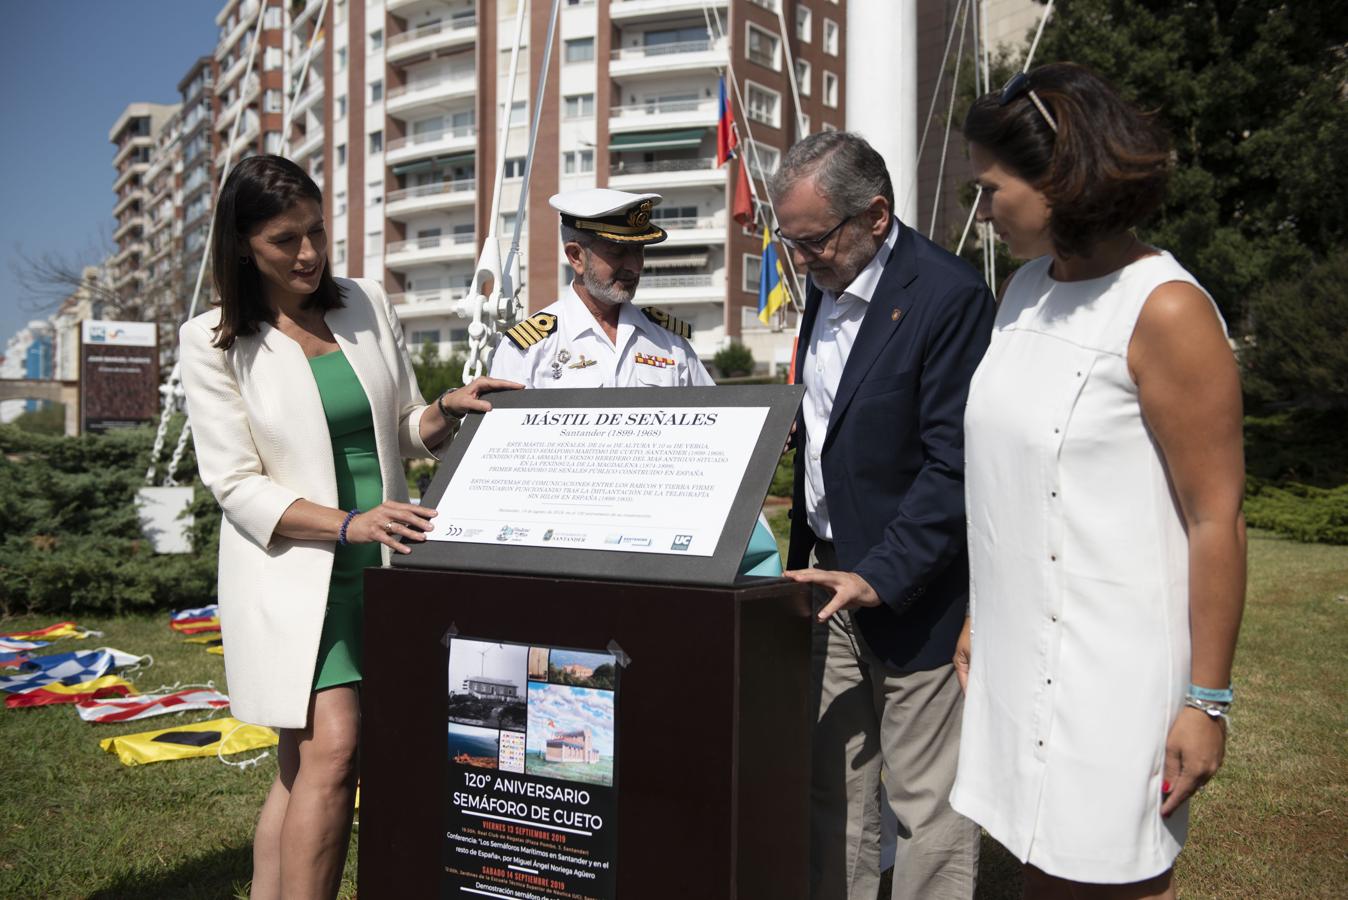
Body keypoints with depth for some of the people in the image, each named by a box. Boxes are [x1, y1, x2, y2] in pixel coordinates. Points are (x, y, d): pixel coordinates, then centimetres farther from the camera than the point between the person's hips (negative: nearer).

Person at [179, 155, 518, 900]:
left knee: (302, 766, 10)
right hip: (292, 570, -4)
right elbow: (236, 485, -8)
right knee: (331, 748, -16)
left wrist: (449, 411, -8)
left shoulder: (368, 306, 7)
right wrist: (349, 524, -21)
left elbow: (404, 431, 14)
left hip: (379, 565, 4)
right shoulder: (213, 341, -3)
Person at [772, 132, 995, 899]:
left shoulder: (949, 295, -16)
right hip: (833, 575, 8)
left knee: (927, 801, 5)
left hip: (909, 592, -7)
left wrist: (880, 576, -23)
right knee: (834, 790, 16)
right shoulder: (826, 286, 10)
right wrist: (803, 559, 12)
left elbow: (954, 464, -19)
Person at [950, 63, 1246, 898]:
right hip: (1022, 647, 7)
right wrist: (979, 612, 16)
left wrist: (1207, 700, -12)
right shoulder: (1028, 288, 8)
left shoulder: (1165, 312, -15)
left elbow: (1217, 520, -14)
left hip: (1114, 665, -7)